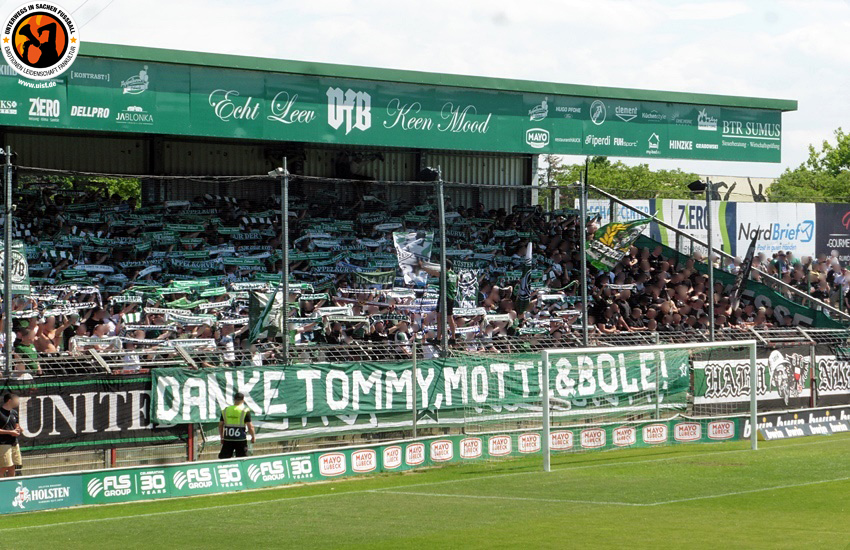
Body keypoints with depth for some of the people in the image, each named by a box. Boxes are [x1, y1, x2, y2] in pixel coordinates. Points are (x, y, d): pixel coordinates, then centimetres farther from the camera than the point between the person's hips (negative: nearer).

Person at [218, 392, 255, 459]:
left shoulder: (225, 410, 6)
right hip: (240, 439, -3)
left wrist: (222, 437, 21)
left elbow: (220, 425, 10)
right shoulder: (245, 411, -6)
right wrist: (253, 436, 7)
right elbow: (250, 426, -8)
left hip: (227, 439, 3)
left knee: (223, 458, 8)